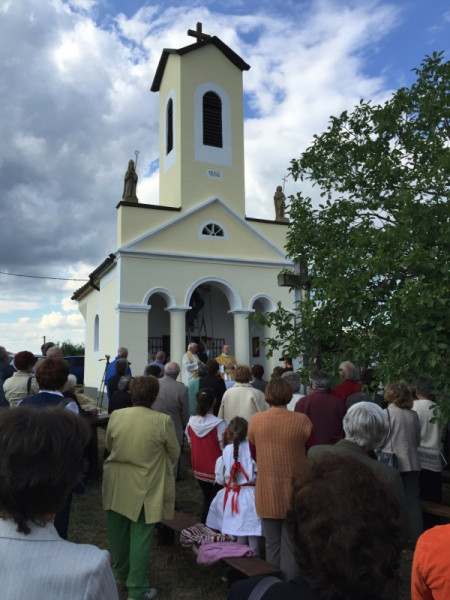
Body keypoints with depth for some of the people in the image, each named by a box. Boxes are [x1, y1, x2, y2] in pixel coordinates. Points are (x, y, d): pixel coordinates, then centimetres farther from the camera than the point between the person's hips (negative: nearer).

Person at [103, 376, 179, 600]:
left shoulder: (116, 416, -11)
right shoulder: (163, 421, -20)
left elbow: (108, 446, 6)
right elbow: (174, 453, -5)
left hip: (116, 486, 4)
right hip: (146, 487, -4)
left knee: (118, 531, 21)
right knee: (140, 536, 9)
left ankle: (121, 571, 43)